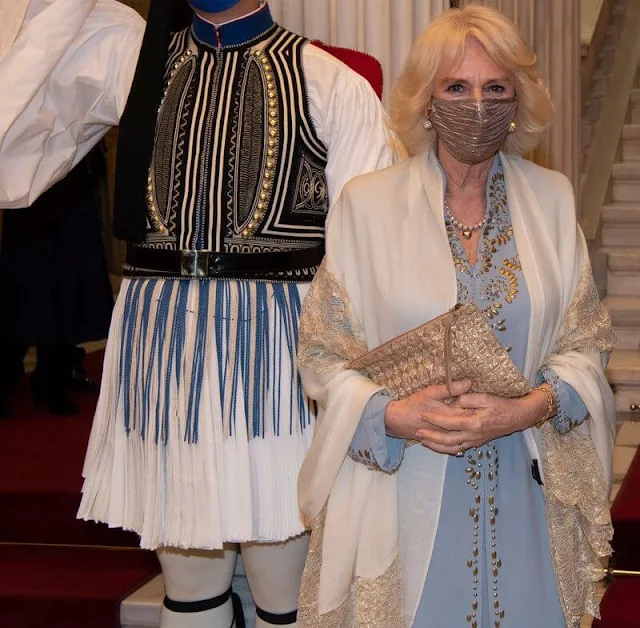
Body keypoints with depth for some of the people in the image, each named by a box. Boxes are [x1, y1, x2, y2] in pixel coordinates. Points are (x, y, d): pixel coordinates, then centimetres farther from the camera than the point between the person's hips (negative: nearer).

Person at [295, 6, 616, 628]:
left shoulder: (552, 198, 3)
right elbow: (324, 355, -2)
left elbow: (584, 343, 5)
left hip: (524, 486, 2)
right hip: (403, 489, -2)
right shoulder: (366, 202, -5)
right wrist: (395, 415, -19)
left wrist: (527, 410, -14)